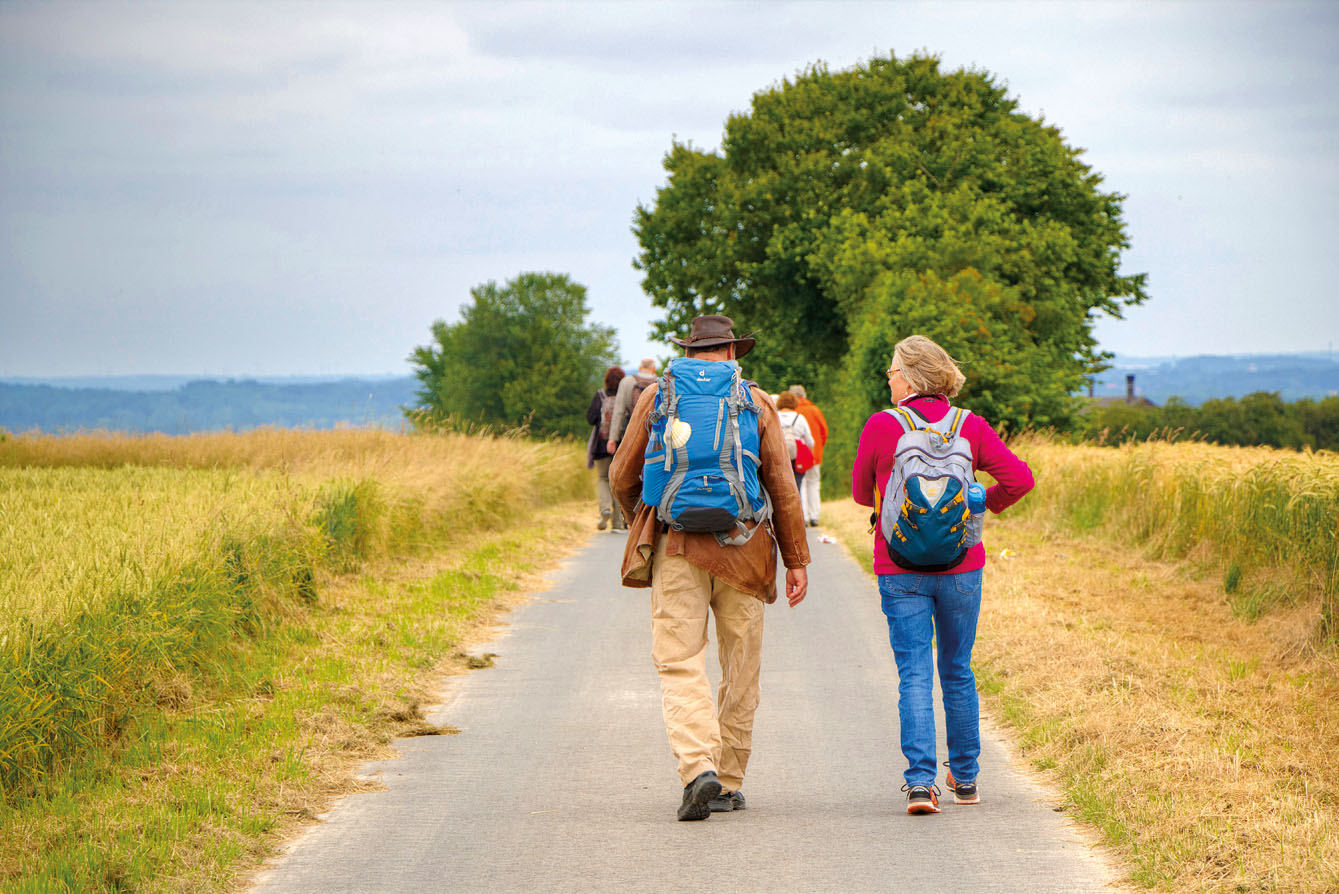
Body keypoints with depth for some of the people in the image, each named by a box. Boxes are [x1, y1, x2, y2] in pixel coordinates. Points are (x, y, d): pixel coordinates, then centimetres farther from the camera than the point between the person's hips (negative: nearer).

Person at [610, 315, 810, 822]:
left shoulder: (657, 397, 6)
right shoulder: (756, 403, 5)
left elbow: (623, 478, 8)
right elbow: (782, 486, 2)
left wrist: (643, 526, 28)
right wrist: (796, 561, 6)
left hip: (676, 547, -1)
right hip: (742, 550, 1)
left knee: (679, 664, -3)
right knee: (740, 669, 11)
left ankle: (699, 769, -24)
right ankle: (729, 783, 16)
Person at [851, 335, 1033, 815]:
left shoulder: (880, 427, -6)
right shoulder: (970, 427, -1)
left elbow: (862, 493, 6)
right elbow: (1020, 477, -6)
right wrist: (983, 505, 12)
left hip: (900, 569, -2)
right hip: (961, 566, 2)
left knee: (914, 676, -1)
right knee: (958, 671, 16)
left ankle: (920, 780, -15)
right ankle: (965, 779, 24)